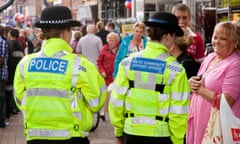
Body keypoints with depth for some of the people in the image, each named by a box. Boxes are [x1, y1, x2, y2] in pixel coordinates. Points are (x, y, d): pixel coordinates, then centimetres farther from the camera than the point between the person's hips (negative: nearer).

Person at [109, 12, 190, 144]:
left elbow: (117, 100, 1)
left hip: (132, 132, 3)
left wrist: (118, 131, 13)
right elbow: (178, 110, -10)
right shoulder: (174, 69, -10)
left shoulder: (128, 62, -1)